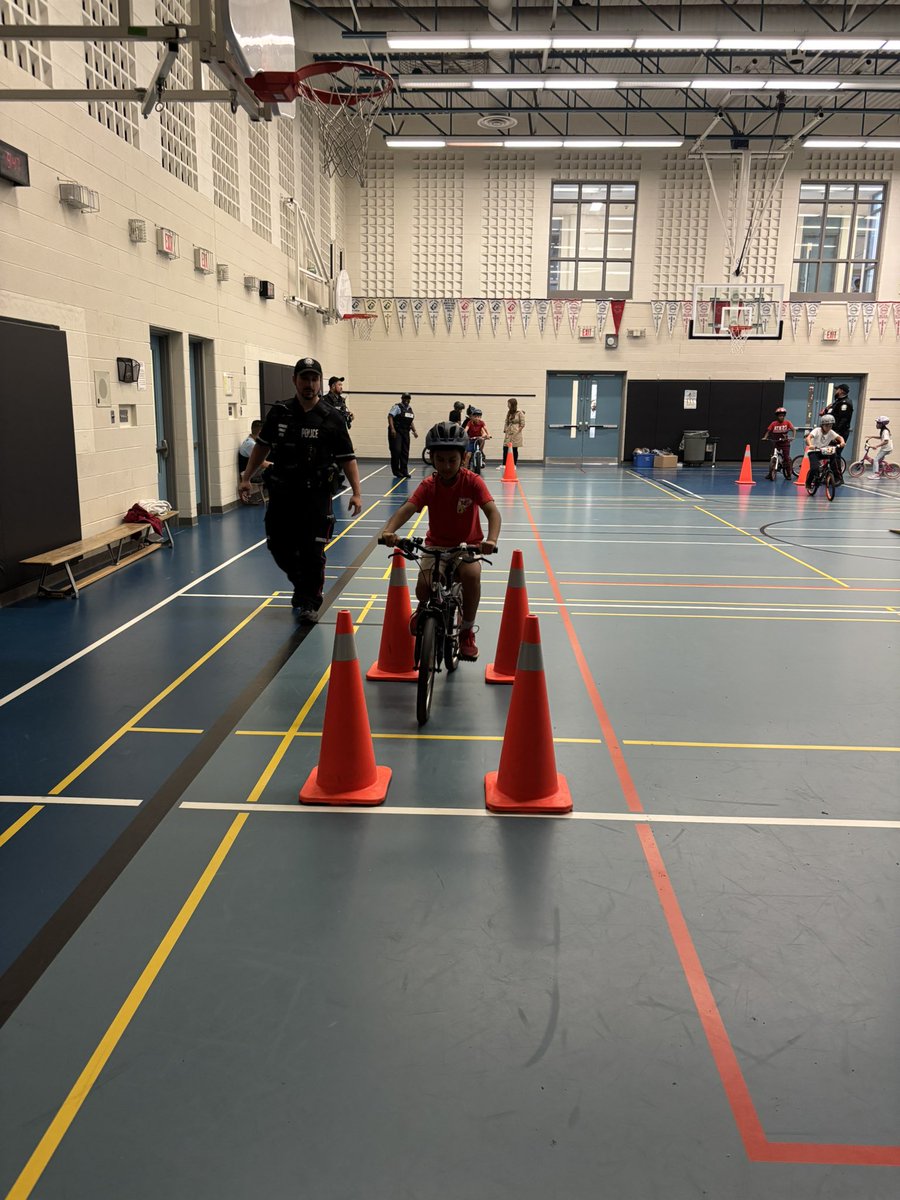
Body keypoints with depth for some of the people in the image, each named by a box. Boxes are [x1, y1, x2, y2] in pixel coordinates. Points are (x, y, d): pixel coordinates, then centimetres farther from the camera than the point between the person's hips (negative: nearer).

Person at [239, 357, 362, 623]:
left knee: (312, 551, -5)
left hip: (316, 494, -3)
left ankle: (310, 602, 10)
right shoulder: (279, 413, 5)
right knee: (279, 546, 9)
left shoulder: (330, 418, -3)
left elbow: (347, 458, -1)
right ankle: (301, 584, 35)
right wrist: (246, 477, 13)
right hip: (282, 493, 3)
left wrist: (356, 493, -7)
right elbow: (262, 446, 15)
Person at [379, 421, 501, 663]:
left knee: (471, 574, -34)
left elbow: (492, 511, -27)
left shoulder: (472, 482, -16)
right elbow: (407, 508, -26)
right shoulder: (428, 485, -11)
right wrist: (388, 530, -47)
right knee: (423, 585, -23)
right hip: (436, 545, 2)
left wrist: (491, 540, -48)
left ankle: (467, 630, -10)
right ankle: (425, 608, 20)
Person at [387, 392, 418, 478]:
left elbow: (411, 421, 23)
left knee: (405, 453, 5)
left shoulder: (410, 410, 17)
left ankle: (404, 472, 11)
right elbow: (390, 416, -14)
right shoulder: (397, 407, -4)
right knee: (396, 451, -9)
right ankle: (397, 472, 0)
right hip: (396, 432, -6)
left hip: (405, 433, 7)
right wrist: (392, 429, -25)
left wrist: (414, 431, 9)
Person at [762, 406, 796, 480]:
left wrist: (792, 437, -28)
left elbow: (793, 430, -11)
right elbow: (768, 431, -1)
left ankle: (789, 474, 8)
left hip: (785, 443, -1)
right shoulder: (773, 423, -3)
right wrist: (765, 437, -18)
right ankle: (770, 474, 7)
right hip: (776, 443, 1)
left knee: (787, 458, -4)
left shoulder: (787, 423, -5)